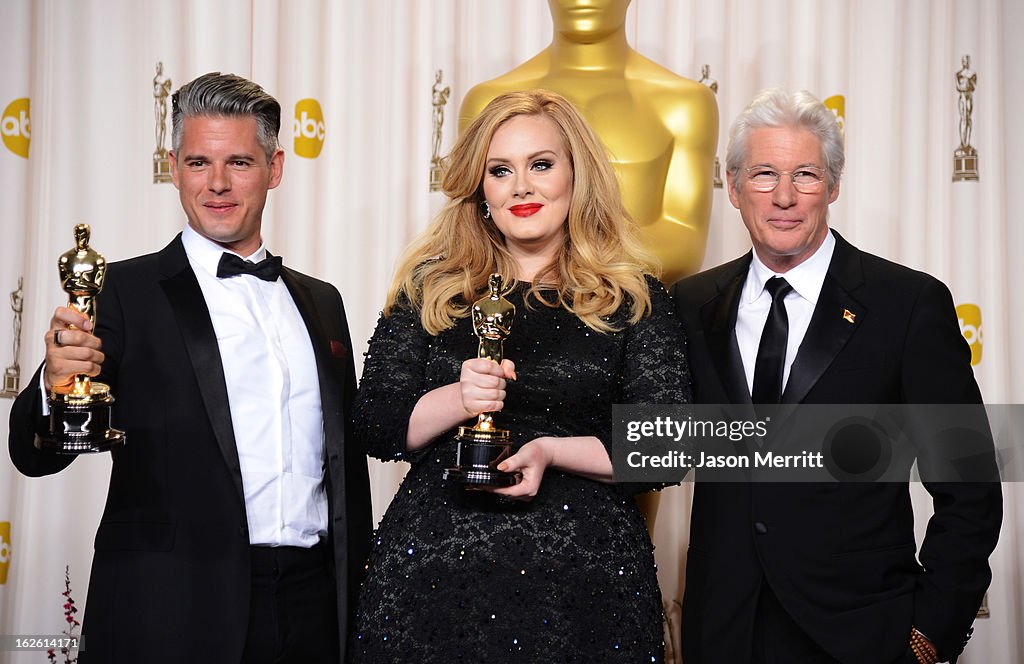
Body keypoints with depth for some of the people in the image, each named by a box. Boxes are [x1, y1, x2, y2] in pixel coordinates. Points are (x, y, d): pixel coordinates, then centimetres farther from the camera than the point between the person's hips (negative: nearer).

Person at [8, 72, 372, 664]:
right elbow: (36, 454, -8)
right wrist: (55, 384, -28)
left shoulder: (321, 303, 12)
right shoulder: (127, 292, -3)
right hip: (172, 615, -4)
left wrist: (357, 590, 13)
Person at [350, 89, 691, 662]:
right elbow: (375, 426, 3)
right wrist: (457, 398, -15)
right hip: (432, 569, 1)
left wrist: (551, 451, -16)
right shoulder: (431, 287, 7)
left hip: (583, 579, -1)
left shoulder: (633, 298, 3)